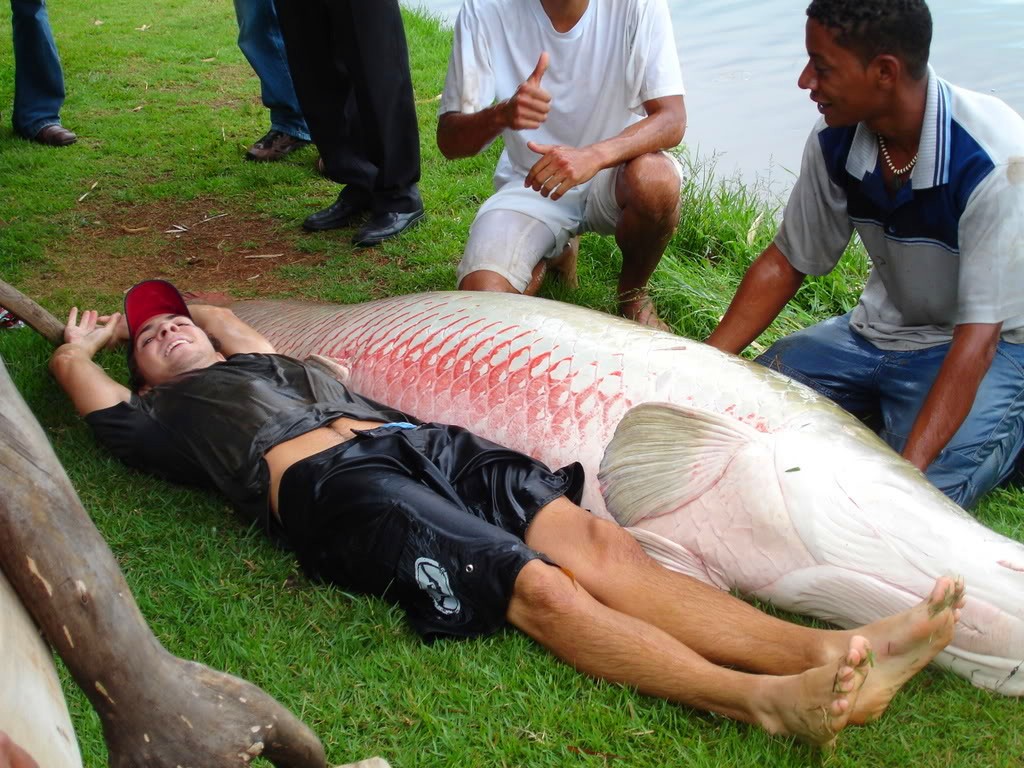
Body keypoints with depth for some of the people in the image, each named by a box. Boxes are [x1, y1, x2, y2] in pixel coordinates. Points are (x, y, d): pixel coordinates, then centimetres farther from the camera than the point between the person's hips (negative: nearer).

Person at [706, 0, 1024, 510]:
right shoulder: (835, 141, -11)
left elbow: (978, 338, -30)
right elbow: (786, 263, 1)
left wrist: (906, 468, -39)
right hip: (880, 330, 6)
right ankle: (885, 406, 10)